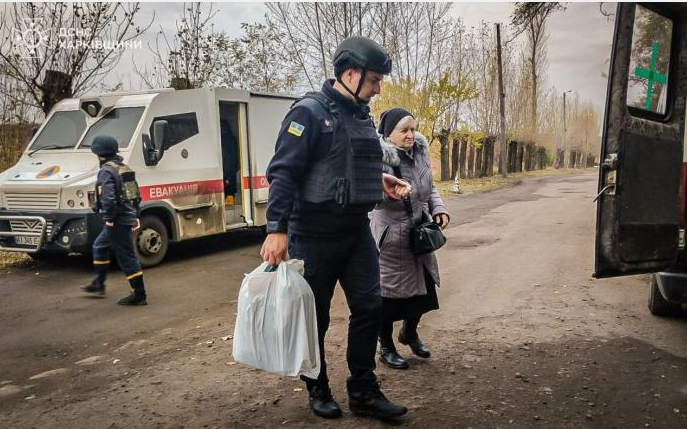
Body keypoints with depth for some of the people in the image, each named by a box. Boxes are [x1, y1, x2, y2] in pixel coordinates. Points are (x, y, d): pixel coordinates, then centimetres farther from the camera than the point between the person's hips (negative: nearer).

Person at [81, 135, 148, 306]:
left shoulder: (106, 171, -16)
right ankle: (98, 284, 35)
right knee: (99, 247, 25)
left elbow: (108, 199, -26)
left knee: (126, 257, -4)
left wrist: (108, 218, -15)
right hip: (128, 217, 10)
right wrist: (135, 216, 20)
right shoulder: (125, 169, 14)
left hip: (117, 221, -10)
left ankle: (139, 295, 1)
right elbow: (136, 194, 18)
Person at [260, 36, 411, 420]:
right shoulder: (310, 112, -13)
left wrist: (379, 180, 6)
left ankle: (364, 392, 19)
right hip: (315, 234, -7)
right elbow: (283, 173, -18)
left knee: (369, 307, 6)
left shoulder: (362, 115, 12)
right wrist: (277, 229, -24)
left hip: (357, 231, 7)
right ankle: (318, 392, 26)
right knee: (315, 316, 7)